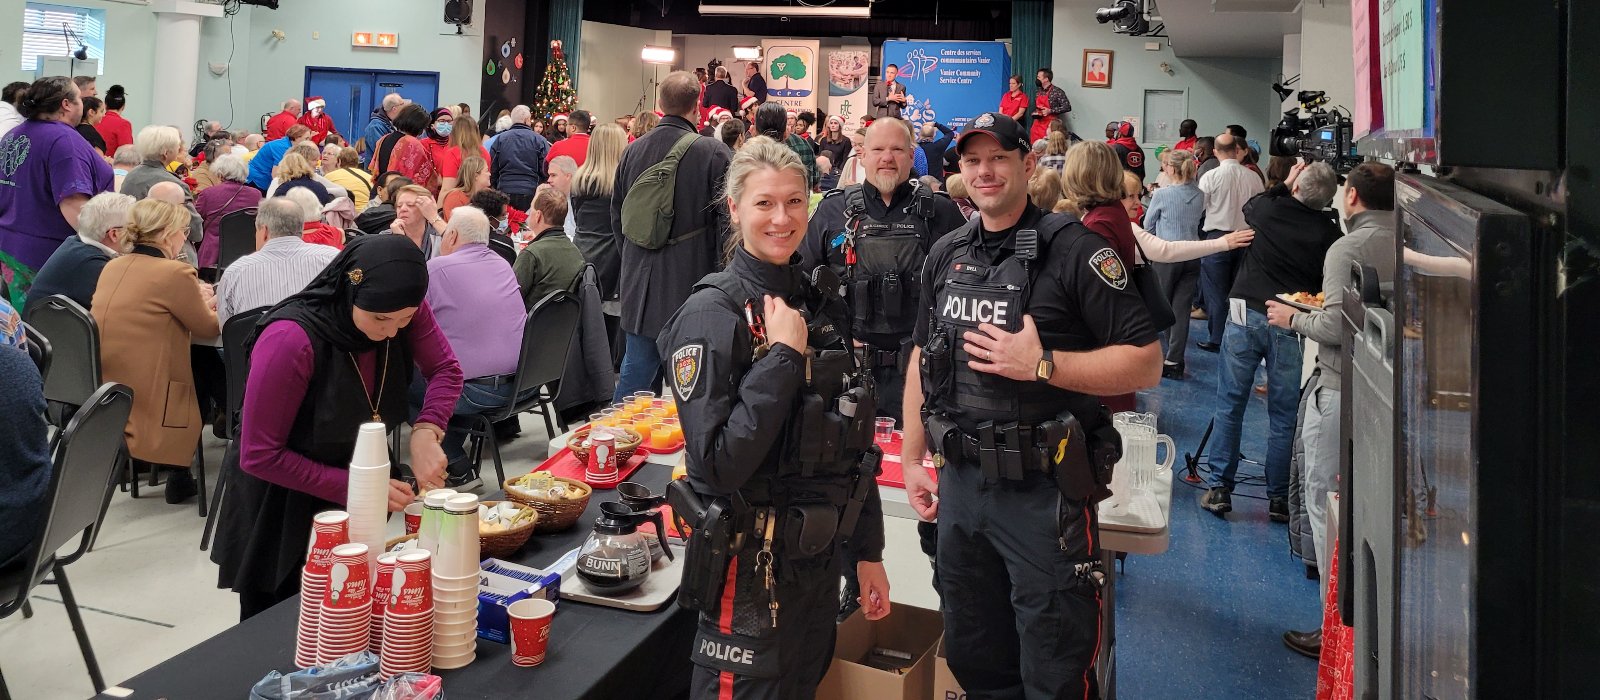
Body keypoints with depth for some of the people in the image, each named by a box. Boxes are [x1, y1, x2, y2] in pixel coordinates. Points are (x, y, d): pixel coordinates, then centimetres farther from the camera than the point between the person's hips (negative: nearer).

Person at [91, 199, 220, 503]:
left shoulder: (113, 266, 8)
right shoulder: (175, 273, -16)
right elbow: (209, 329, -4)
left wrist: (195, 302, 16)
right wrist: (208, 304, 17)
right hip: (143, 404, -8)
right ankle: (178, 475, 18)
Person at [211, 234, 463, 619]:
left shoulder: (402, 309, -17)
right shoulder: (291, 340, -31)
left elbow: (446, 370, -5)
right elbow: (259, 456, -24)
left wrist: (424, 433, -24)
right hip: (281, 514, -5)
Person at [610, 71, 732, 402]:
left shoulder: (633, 150, 3)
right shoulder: (713, 152, -13)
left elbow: (617, 215, 13)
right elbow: (728, 218, -13)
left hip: (640, 283, 5)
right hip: (692, 282, -5)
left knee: (637, 366, 15)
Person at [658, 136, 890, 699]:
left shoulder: (820, 304, 4)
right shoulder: (711, 313, -16)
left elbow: (854, 442, 10)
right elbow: (717, 463, -24)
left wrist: (868, 550, 11)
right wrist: (782, 357, -23)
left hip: (821, 560, 7)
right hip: (750, 565, -6)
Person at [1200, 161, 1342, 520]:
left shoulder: (1266, 210, -3)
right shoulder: (1328, 233, -7)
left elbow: (1250, 206, 22)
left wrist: (1283, 186, 28)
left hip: (1245, 314, 1)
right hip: (1292, 325, -1)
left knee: (1229, 406, 8)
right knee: (1284, 416, 8)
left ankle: (1218, 489, 10)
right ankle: (1279, 498, 14)